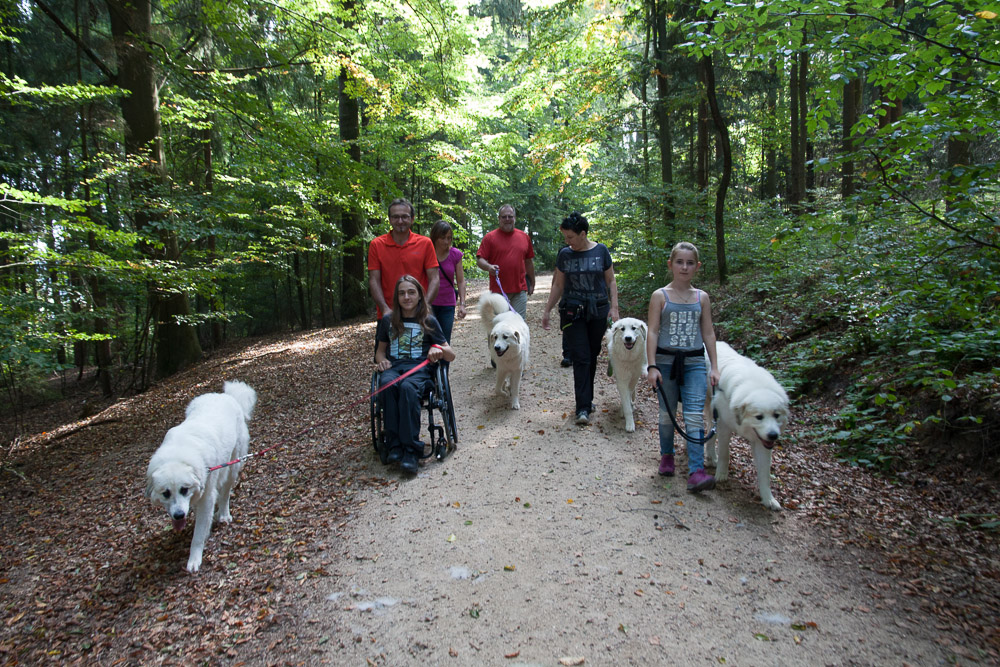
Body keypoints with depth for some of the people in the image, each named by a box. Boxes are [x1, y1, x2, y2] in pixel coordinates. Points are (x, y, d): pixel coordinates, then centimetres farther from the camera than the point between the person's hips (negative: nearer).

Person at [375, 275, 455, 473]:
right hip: (393, 366, 2)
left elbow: (451, 355, 11)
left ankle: (410, 450, -38)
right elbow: (380, 350, 28)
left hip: (419, 368, -2)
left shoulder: (429, 321, 11)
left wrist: (439, 349, -12)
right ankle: (394, 446, -34)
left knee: (408, 387, -38)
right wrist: (381, 361, 4)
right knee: (387, 384, -36)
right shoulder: (388, 320, 17)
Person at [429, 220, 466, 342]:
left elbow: (460, 281, 5)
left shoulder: (455, 254, 2)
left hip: (448, 305, 2)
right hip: (428, 304, -2)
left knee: (445, 342, 4)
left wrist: (462, 304, -3)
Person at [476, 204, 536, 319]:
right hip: (498, 290, -2)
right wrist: (488, 267, -24)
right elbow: (479, 260, -3)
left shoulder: (524, 237, 12)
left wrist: (532, 283, 20)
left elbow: (529, 261, 18)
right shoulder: (490, 237, 1)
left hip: (520, 290, 3)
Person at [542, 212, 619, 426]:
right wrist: (547, 311, 8)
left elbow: (611, 281, 6)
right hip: (572, 312, -1)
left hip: (598, 312, 1)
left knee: (592, 357, 9)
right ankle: (583, 407, -6)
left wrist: (614, 307, -3)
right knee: (581, 358, -7)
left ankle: (587, 399, 25)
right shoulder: (565, 254, 3)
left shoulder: (601, 251, 1)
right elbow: (558, 285, 10)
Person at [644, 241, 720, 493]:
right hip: (666, 361, -1)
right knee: (667, 414, 10)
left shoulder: (702, 297, 7)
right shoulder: (660, 296, -1)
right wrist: (652, 366, -11)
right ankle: (667, 455, 33)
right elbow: (652, 332, -4)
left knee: (695, 416, -8)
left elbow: (708, 333, 10)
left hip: (695, 363, 1)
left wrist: (714, 366, 6)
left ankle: (696, 472, -10)